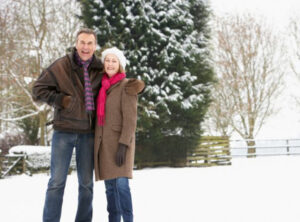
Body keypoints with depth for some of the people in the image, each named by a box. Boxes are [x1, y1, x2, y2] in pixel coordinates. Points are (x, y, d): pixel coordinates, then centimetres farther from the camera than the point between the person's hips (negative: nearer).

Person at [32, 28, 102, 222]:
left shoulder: (100, 69, 4)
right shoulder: (61, 66, -4)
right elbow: (38, 89, 0)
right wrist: (62, 100, -10)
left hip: (88, 133, 3)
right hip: (64, 131, -3)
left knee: (86, 183, 10)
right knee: (57, 181, -2)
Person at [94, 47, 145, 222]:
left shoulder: (126, 86, -7)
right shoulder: (103, 87, 13)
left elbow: (130, 119, -13)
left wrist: (123, 145, -21)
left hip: (120, 141, -6)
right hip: (104, 143, 6)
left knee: (121, 184, -16)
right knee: (110, 186, 6)